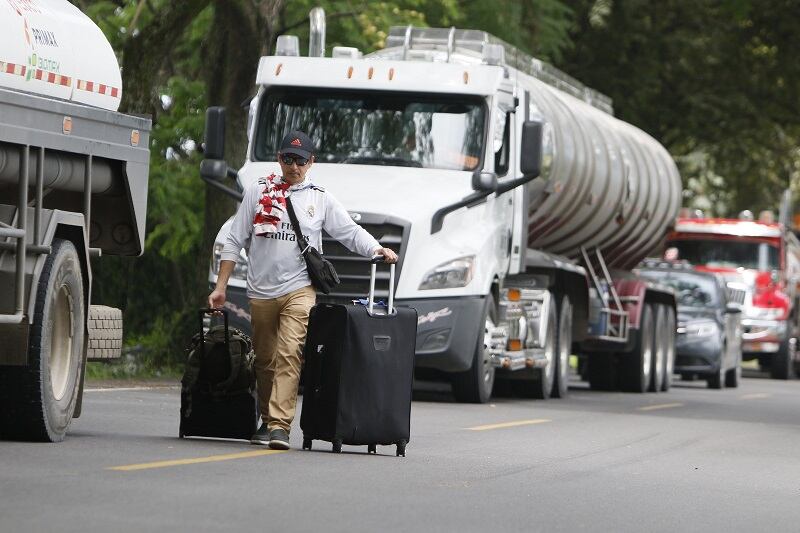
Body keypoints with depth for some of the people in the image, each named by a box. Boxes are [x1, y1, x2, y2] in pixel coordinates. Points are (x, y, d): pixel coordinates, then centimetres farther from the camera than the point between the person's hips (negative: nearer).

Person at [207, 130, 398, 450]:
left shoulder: (321, 200, 9)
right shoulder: (258, 192, 9)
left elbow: (351, 232, 9)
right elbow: (235, 241, 11)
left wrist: (378, 250, -11)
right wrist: (220, 287, 7)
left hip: (299, 289, -2)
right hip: (261, 291, 2)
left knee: (289, 356, -17)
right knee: (265, 361, 9)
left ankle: (280, 426, -24)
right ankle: (267, 421, 24)